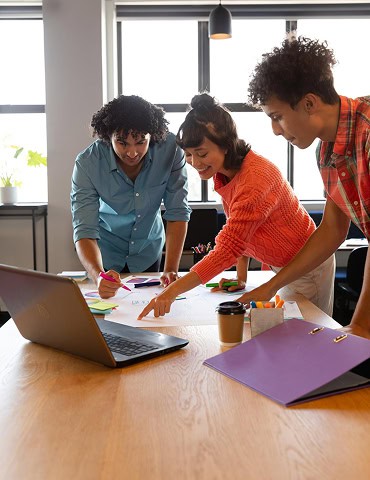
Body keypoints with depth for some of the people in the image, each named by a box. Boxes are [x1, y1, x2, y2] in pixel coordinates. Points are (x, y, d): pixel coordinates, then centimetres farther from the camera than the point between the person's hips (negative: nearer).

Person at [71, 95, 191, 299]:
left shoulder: (170, 149, -25)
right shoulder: (87, 163, -28)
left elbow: (178, 212, -20)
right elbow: (84, 230, -31)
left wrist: (171, 270, -28)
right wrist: (98, 276, -49)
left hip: (148, 251, 1)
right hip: (106, 253, -1)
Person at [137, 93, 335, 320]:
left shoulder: (256, 178, -33)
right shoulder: (224, 171, -5)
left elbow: (229, 248, -38)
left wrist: (174, 290, -42)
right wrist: (241, 276, -4)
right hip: (281, 267, 8)